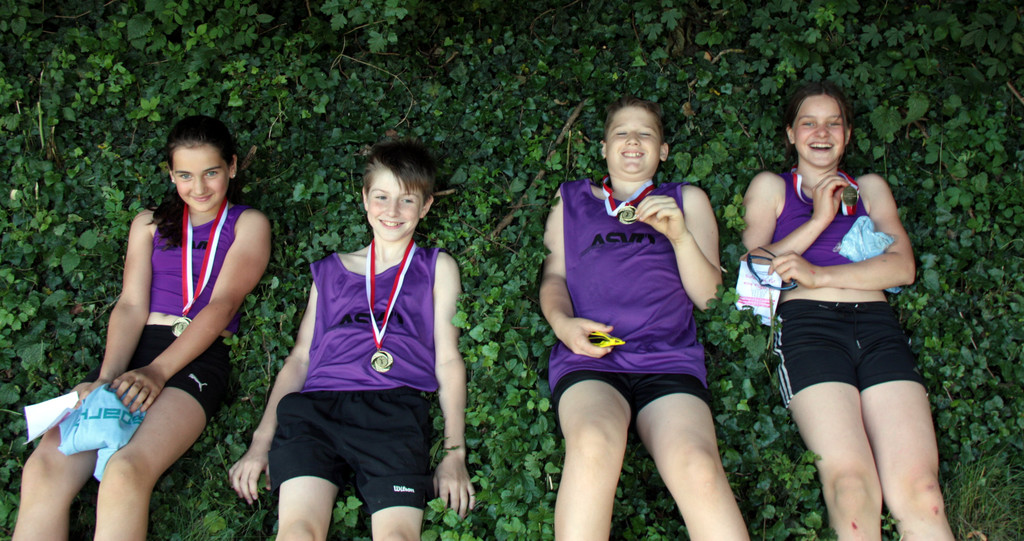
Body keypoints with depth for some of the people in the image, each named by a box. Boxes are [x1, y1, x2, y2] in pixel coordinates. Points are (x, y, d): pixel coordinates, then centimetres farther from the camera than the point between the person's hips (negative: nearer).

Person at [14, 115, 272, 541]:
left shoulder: (248, 224, 12)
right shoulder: (149, 223, 23)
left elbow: (222, 304, -2)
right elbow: (131, 305, 10)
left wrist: (156, 372, -16)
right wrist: (108, 378, -9)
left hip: (200, 358, -3)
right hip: (134, 351, 4)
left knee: (125, 473, -32)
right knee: (45, 468, -22)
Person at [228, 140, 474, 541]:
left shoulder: (437, 268, 22)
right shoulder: (330, 271, 27)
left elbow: (448, 360, 14)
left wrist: (454, 452, 2)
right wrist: (262, 441, 10)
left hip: (395, 406, -2)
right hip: (316, 405, 2)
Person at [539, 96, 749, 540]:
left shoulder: (688, 200, 26)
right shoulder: (572, 200, 27)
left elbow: (709, 295, 18)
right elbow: (553, 274, 22)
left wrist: (679, 235, 0)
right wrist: (561, 321, 0)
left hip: (669, 358, 0)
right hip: (588, 359, 0)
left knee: (698, 469, -34)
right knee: (594, 443, -38)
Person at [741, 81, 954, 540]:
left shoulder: (869, 187, 29)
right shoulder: (770, 186, 24)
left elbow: (902, 266, 12)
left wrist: (817, 274, -2)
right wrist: (819, 218, 4)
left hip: (878, 328, 2)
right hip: (808, 326, -2)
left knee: (919, 494, -21)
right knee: (851, 486, -27)